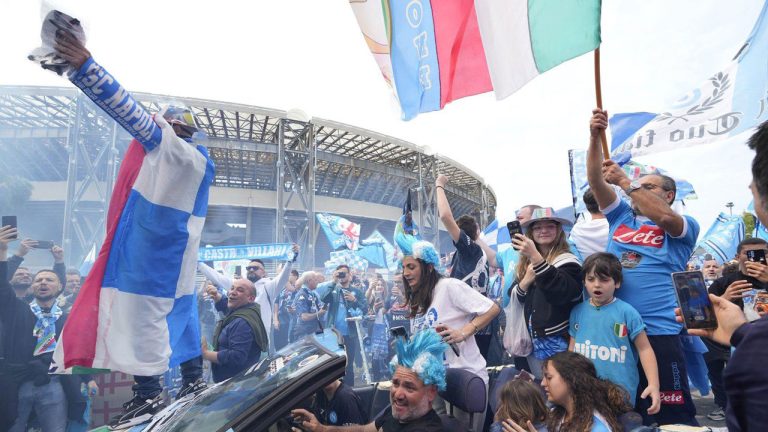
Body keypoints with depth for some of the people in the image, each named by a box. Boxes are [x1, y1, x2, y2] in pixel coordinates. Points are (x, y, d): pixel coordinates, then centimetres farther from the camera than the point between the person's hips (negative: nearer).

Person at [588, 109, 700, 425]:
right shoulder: (621, 216, 15)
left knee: (672, 412, 1)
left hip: (658, 330, -4)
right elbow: (595, 180, 4)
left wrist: (624, 181, -16)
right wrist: (595, 136, -8)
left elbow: (664, 217, -19)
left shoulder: (685, 227, 6)